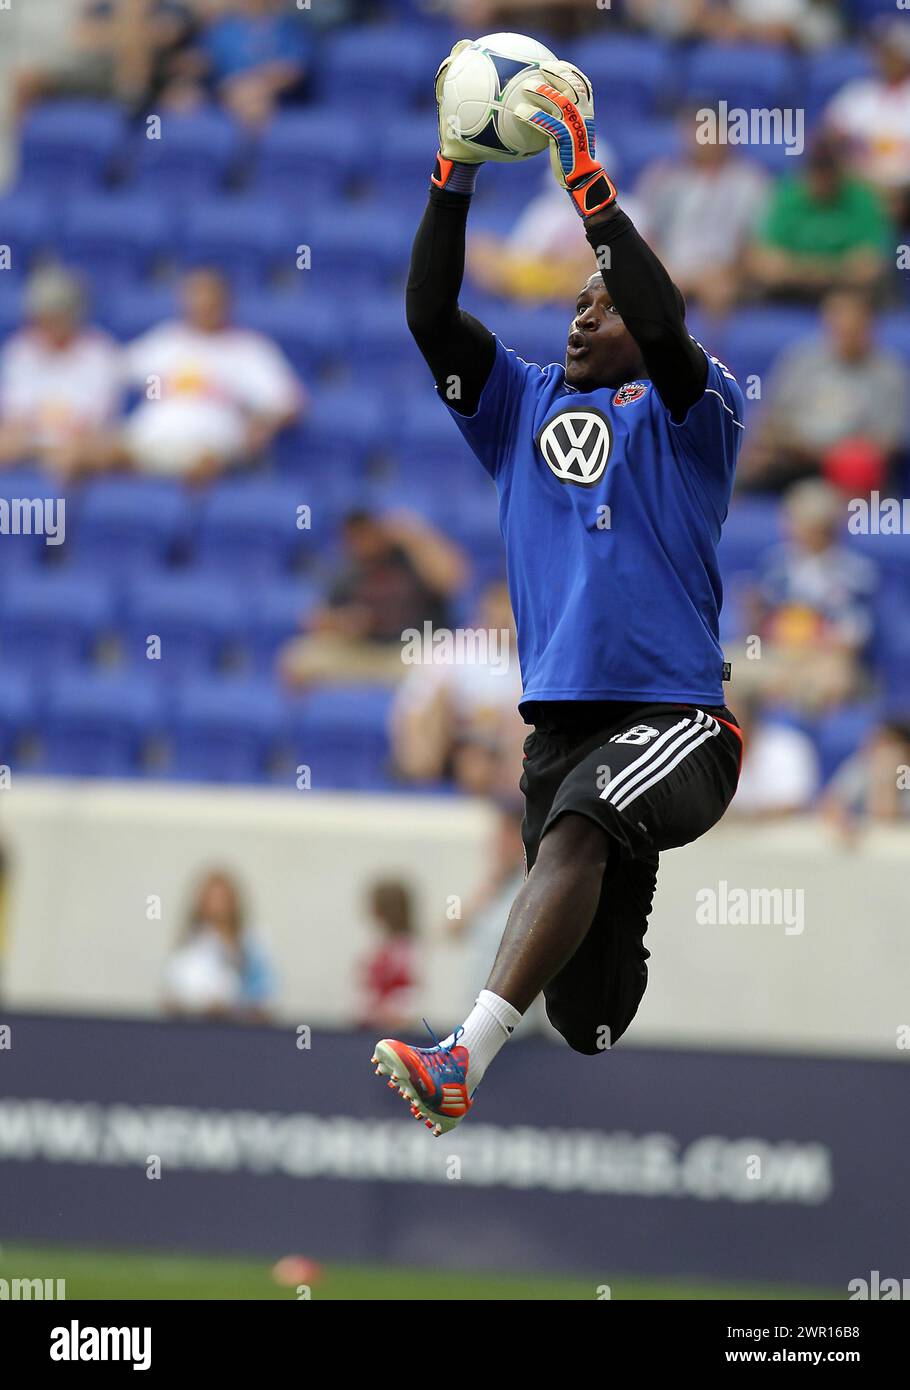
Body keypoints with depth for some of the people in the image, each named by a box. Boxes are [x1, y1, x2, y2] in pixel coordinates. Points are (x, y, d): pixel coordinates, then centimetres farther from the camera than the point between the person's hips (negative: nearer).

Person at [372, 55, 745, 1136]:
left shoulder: (687, 417, 4)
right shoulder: (524, 408, 18)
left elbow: (666, 325, -16)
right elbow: (430, 317, 6)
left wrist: (586, 178, -19)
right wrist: (454, 178, -5)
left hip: (673, 715, -6)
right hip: (561, 718, 6)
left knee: (577, 827, -36)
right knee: (590, 1018, 4)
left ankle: (465, 1058, -51)